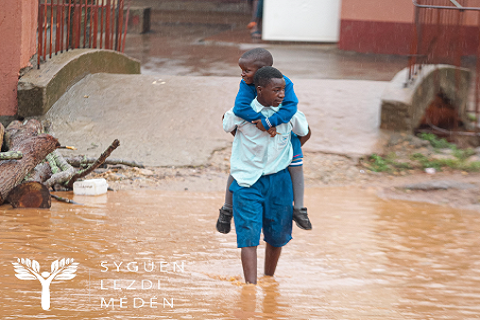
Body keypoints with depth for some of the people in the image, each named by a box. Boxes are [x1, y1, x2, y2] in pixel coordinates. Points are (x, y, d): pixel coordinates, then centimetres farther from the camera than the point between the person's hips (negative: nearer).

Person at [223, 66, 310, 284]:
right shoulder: (241, 113, -11)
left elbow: (305, 133, 15)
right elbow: (227, 126, 12)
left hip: (279, 179, 3)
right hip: (247, 181, -3)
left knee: (277, 235, 10)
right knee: (249, 234, -12)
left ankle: (269, 280, 31)